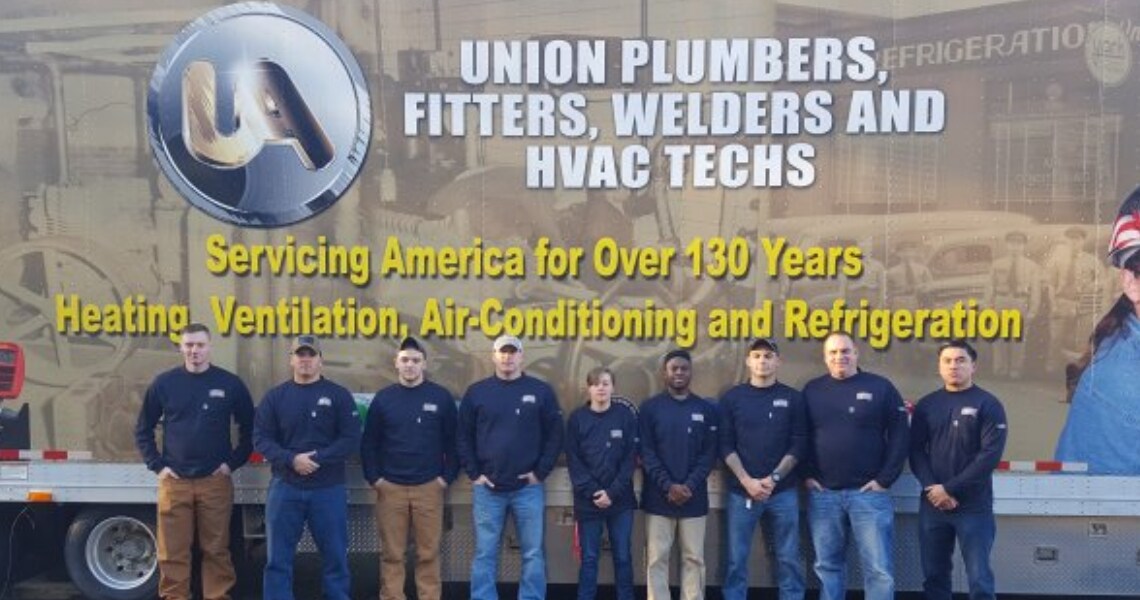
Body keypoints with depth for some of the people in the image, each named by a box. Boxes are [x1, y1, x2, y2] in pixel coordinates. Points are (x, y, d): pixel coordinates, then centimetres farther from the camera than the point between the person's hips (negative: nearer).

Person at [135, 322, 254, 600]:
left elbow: (249, 429, 7)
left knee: (216, 549, 5)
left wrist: (233, 462, -1)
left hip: (215, 481, -1)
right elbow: (143, 430, 10)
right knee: (172, 552, 5)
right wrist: (157, 465, 2)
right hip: (174, 481, 1)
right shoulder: (164, 383, 3)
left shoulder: (230, 384, 0)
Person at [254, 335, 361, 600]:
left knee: (335, 555, 6)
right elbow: (261, 439, 0)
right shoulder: (275, 396, 6)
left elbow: (351, 440, -5)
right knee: (278, 558, 6)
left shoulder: (339, 395, 1)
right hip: (285, 487, 1)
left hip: (328, 489, -1)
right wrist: (291, 459, -16)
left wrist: (318, 458, -18)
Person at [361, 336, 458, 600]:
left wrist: (447, 476, -3)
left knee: (428, 552, 4)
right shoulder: (383, 398, 3)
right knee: (392, 553, 7)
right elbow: (368, 443, 7)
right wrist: (373, 478, 0)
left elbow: (453, 441, 4)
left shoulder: (441, 397, 1)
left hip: (429, 487, -1)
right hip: (390, 487, 1)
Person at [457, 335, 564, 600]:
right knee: (485, 553, 6)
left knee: (533, 553, 5)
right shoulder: (476, 392, 4)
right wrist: (474, 473, -2)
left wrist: (541, 472, -4)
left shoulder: (541, 391, 2)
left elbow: (555, 435, 2)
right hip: (487, 488, 0)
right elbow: (464, 436, 6)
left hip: (528, 487, 0)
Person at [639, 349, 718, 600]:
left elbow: (709, 453, 1)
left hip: (694, 497, 1)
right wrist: (668, 486, -14)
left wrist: (690, 486, -11)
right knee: (656, 558, 2)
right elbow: (646, 452, -4)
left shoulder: (706, 409, 6)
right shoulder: (650, 407, 2)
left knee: (694, 558, 6)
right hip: (658, 496, -1)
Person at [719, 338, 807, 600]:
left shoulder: (792, 398, 4)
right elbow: (725, 445, -2)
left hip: (783, 491, 1)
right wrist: (747, 481, -12)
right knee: (736, 559, 5)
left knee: (789, 558, 7)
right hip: (741, 491, 0)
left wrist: (774, 478, -10)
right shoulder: (732, 398, 3)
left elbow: (799, 445, 0)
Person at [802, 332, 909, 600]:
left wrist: (884, 479, -6)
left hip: (869, 493, -2)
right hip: (822, 494, 2)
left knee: (879, 568, -1)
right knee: (827, 565, 11)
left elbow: (899, 437, -1)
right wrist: (807, 475, 2)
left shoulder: (881, 387, 1)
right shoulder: (812, 390, 8)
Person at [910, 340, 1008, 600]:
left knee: (979, 578, -2)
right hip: (932, 505, 4)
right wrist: (933, 488, -11)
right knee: (934, 575, 10)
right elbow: (916, 451, 5)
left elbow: (990, 454, -11)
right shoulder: (926, 405, 9)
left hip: (974, 506, -4)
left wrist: (950, 489, -14)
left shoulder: (987, 404, -2)